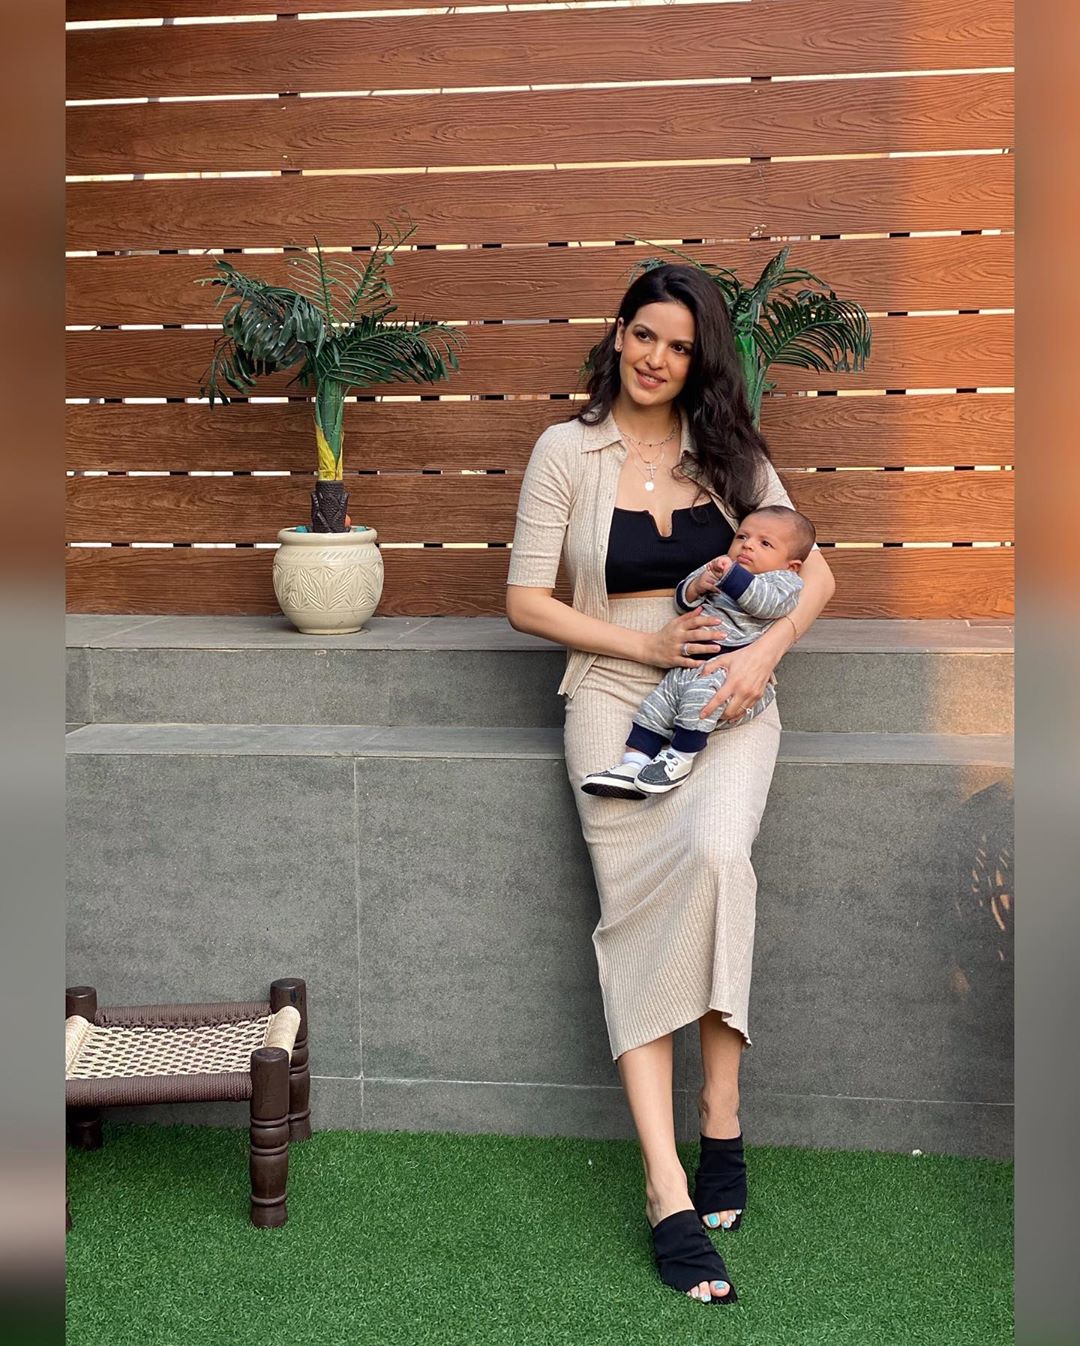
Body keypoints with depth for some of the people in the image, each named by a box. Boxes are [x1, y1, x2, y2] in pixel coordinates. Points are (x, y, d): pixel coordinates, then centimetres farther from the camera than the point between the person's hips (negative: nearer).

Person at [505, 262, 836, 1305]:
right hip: (617, 699, -1)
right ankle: (669, 1195, -18)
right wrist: (646, 645, -8)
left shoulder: (727, 451, 8)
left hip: (727, 696, 1)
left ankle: (719, 1114, -14)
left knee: (716, 851, -29)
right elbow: (526, 601, 1)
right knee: (633, 911, -17)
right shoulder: (568, 450, 1)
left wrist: (763, 653, -10)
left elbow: (815, 572, 9)